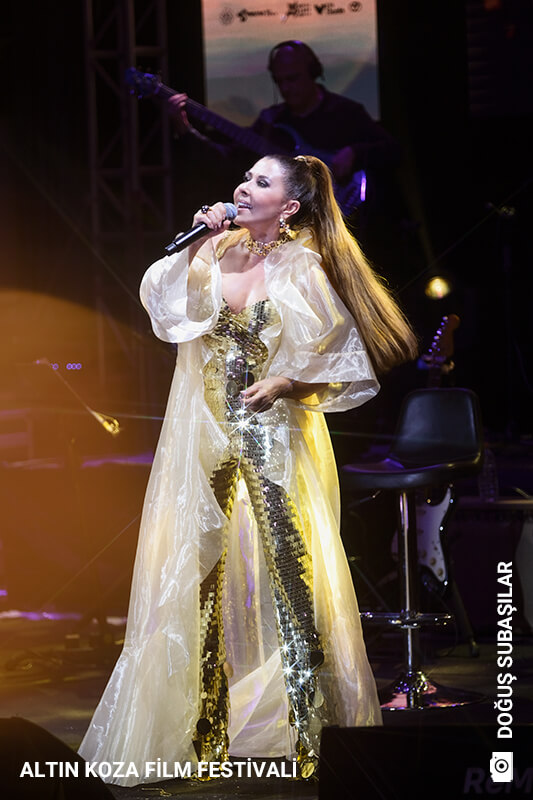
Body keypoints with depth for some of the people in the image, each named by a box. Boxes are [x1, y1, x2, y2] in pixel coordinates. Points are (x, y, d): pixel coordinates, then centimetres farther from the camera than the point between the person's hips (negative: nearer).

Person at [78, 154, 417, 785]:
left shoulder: (302, 270, -5)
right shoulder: (217, 251, 4)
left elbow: (340, 356, -2)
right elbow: (165, 306, -8)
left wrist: (287, 381, -13)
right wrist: (197, 247, -14)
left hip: (274, 432, -4)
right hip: (206, 432, 4)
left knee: (288, 563, -7)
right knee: (198, 569, 4)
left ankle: (305, 721, -1)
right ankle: (204, 728, 13)